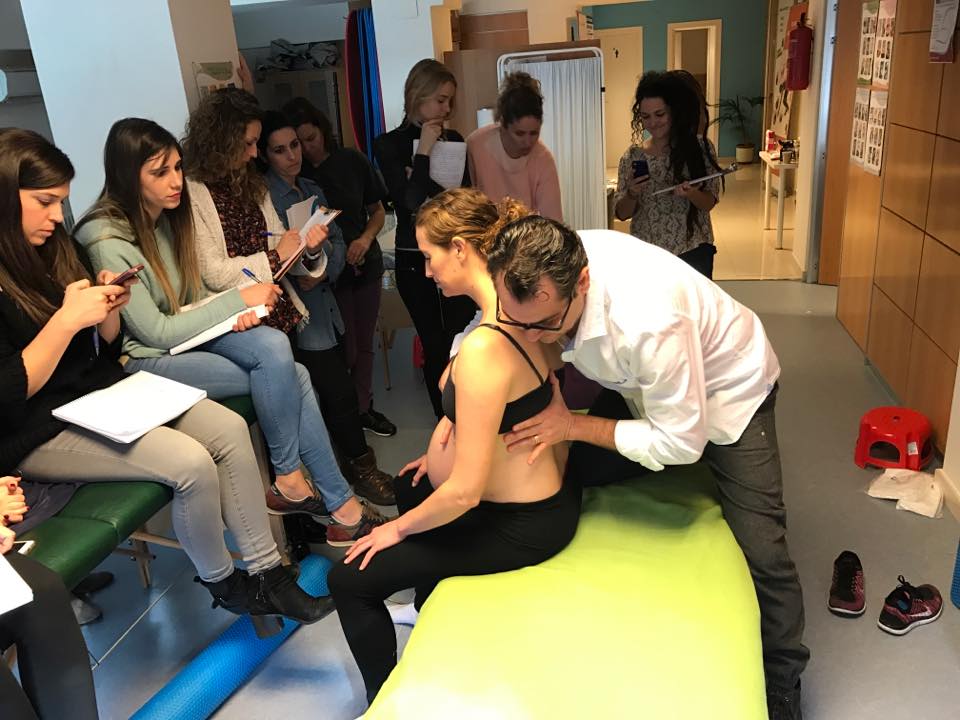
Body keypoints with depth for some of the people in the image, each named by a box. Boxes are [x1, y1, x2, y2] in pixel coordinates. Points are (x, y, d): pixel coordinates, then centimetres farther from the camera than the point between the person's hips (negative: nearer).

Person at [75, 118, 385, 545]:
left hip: (184, 335, 7)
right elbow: (156, 333, -18)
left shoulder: (167, 216, 4)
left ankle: (340, 506, -15)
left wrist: (233, 312, -10)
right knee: (284, 371, -24)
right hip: (143, 361, -7)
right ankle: (289, 480, -5)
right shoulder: (106, 242, -19)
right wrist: (238, 299, -17)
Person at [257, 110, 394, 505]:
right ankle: (361, 464, 13)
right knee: (340, 391, -5)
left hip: (322, 300, 7)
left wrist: (323, 271, -10)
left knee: (331, 391, 9)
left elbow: (338, 242, 8)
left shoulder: (312, 189, 15)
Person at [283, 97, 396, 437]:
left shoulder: (352, 161, -2)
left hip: (365, 264, 3)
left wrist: (366, 238, -14)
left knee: (364, 343, 14)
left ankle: (363, 407, 32)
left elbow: (378, 212, 4)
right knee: (345, 349, 1)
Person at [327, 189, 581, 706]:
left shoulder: (484, 348, -33)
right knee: (409, 489, 33)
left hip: (521, 524, -9)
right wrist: (445, 452, 11)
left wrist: (399, 529, -11)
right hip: (549, 490, 9)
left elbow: (465, 491, -29)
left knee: (349, 581, 1)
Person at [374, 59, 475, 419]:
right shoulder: (389, 145, -3)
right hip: (416, 259, -2)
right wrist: (423, 151, -13)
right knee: (435, 345, 4)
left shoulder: (454, 139, 6)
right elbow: (410, 204, -14)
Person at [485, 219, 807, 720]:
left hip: (727, 393, -5)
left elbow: (681, 442, -31)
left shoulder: (649, 320, -44)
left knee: (761, 552, -8)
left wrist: (574, 426, -28)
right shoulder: (536, 275, -26)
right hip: (638, 385, 6)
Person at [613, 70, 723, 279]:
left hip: (693, 253, -1)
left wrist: (690, 193, -22)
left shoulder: (700, 147, -4)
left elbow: (709, 203, -3)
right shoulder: (633, 156, -1)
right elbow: (621, 213, 1)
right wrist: (632, 193, -18)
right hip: (646, 254, 1)